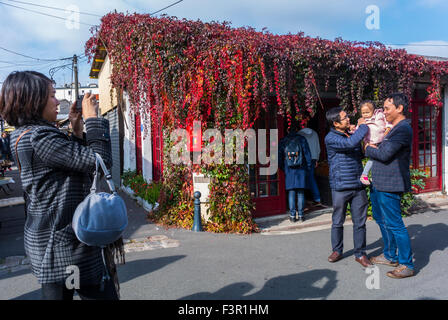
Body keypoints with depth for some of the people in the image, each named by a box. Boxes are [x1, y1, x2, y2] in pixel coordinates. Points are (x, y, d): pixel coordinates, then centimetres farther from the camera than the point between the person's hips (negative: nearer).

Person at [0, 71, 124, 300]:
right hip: (66, 241, -11)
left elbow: (78, 160, 16)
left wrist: (77, 130, 9)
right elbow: (99, 159, -22)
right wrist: (92, 118, -11)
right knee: (101, 294, 0)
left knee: (58, 292, 19)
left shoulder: (24, 135, 13)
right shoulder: (39, 137, -19)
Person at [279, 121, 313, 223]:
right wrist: (308, 168, 6)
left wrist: (283, 168, 16)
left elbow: (279, 157, 6)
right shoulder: (302, 139, 0)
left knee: (291, 193, 4)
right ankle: (300, 215, 7)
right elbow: (307, 154, -1)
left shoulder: (283, 141, 3)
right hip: (301, 170, 0)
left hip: (289, 170, 1)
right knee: (301, 193, 5)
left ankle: (292, 215, 4)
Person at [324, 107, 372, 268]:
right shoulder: (331, 138, -9)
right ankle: (337, 251, 25)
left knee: (359, 222, 8)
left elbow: (361, 153, 29)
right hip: (340, 187, -5)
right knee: (337, 222, 8)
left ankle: (360, 253, 20)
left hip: (358, 186, 5)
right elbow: (350, 144, -26)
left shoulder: (352, 134, 13)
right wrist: (362, 126, -12)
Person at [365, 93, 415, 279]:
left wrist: (368, 149, -4)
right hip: (379, 183, 11)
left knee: (394, 224, -3)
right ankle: (390, 256, 35)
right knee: (381, 219, 20)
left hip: (390, 185, -11)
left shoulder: (403, 129, -17)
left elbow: (384, 154, -23)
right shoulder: (393, 128, 16)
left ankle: (406, 265, 10)